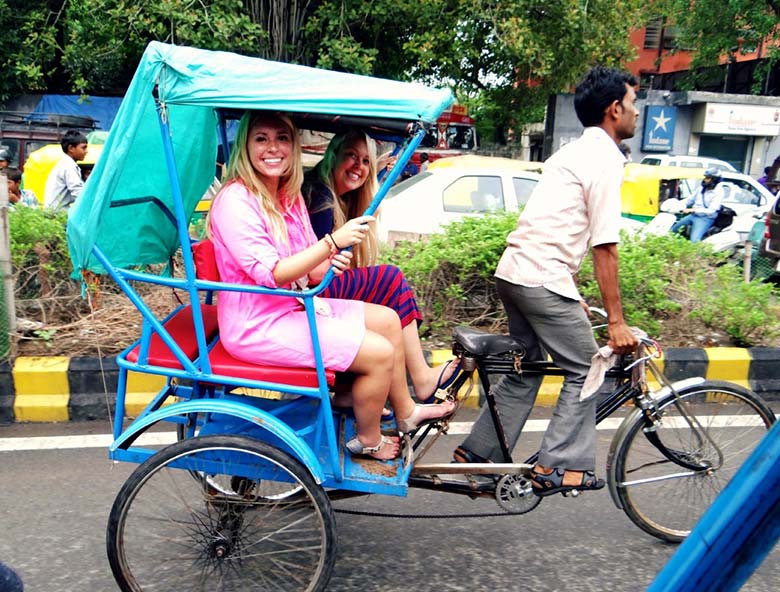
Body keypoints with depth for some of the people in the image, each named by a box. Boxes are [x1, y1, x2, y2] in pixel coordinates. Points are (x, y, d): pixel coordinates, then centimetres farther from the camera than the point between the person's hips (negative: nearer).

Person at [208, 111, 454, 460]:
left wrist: (328, 265, -13)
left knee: (387, 320, 11)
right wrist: (332, 242, -31)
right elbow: (270, 274, -27)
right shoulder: (235, 201, -20)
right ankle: (368, 440, 12)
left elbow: (310, 272, 10)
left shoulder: (289, 195, 8)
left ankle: (405, 412, 28)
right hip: (258, 326, -9)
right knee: (380, 353, -13)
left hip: (295, 305, 9)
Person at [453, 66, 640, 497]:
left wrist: (572, 296, 25)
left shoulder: (576, 151, 21)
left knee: (525, 368, 18)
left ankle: (477, 454, 24)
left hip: (513, 271, 9)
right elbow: (604, 250, -13)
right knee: (585, 369, 4)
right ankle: (558, 466, 9)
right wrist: (616, 321, -11)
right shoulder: (606, 159, -8)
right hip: (542, 278, -9)